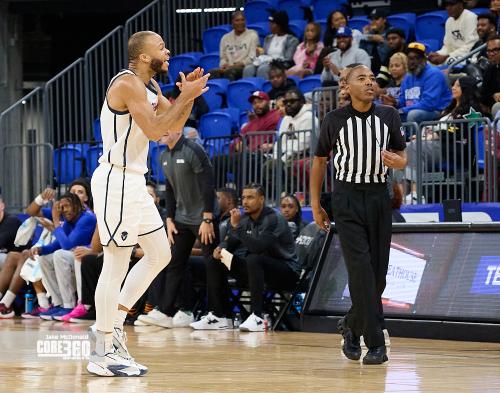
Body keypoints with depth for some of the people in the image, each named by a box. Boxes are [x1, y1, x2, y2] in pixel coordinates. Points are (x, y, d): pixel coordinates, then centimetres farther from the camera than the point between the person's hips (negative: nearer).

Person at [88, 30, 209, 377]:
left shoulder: (150, 86, 14)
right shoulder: (127, 83, -16)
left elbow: (175, 125, 19)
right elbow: (155, 130, -22)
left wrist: (188, 95, 3)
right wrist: (187, 96, -16)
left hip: (134, 180, 10)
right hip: (116, 180, -10)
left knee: (160, 254, 15)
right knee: (117, 263, -8)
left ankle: (114, 324, 18)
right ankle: (103, 353, -5)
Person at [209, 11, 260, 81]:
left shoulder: (252, 35, 8)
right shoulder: (226, 38, 19)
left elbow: (252, 58, -1)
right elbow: (223, 57, 17)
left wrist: (234, 66, -13)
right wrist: (224, 65, -8)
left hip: (244, 68, -4)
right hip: (228, 68, 4)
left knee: (230, 72, -38)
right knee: (212, 72, -28)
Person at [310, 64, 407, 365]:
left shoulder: (389, 116, 4)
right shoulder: (335, 120, -1)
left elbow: (403, 158, 6)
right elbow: (320, 160, 9)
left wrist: (395, 161, -19)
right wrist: (315, 205, 8)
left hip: (379, 196, 3)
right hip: (348, 196, -3)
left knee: (378, 273, 3)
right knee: (361, 269, -15)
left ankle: (352, 326, 29)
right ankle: (376, 344, -15)